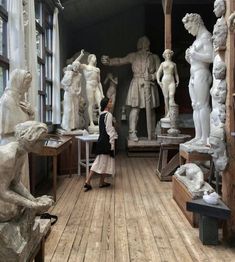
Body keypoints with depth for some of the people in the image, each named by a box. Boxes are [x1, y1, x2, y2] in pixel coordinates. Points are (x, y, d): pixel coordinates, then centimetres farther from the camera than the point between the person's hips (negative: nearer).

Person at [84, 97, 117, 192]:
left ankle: (88, 181, 10)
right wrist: (112, 142, -17)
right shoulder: (108, 115, -14)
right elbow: (109, 130, -18)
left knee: (100, 162, 11)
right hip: (106, 141, -8)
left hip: (101, 140, 9)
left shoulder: (102, 114, 13)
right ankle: (102, 182, 17)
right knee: (104, 161, 4)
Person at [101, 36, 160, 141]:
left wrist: (152, 76, -8)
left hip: (149, 85, 2)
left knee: (150, 109, 3)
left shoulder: (154, 57, 15)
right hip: (137, 85, -2)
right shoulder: (133, 56, 12)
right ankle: (132, 133, -5)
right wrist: (109, 61, -6)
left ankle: (151, 134, 10)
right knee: (135, 108, -8)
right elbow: (120, 61, 7)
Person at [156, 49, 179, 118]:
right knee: (166, 97, -3)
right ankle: (167, 114, 0)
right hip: (164, 81, 0)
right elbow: (158, 73, 7)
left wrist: (177, 81, 7)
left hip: (172, 81, 1)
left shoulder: (174, 64, 15)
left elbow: (176, 74, 20)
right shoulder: (163, 64, 11)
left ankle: (169, 113, -26)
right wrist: (158, 81, -7)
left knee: (171, 96, -19)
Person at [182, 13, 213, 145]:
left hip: (201, 74, -9)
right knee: (196, 106, 5)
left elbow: (210, 57, -16)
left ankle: (205, 138, -11)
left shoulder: (206, 36, -4)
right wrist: (189, 57, 6)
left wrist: (194, 54, -12)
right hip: (194, 75, 10)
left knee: (203, 105, -11)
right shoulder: (198, 39, 22)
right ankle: (198, 136, 7)